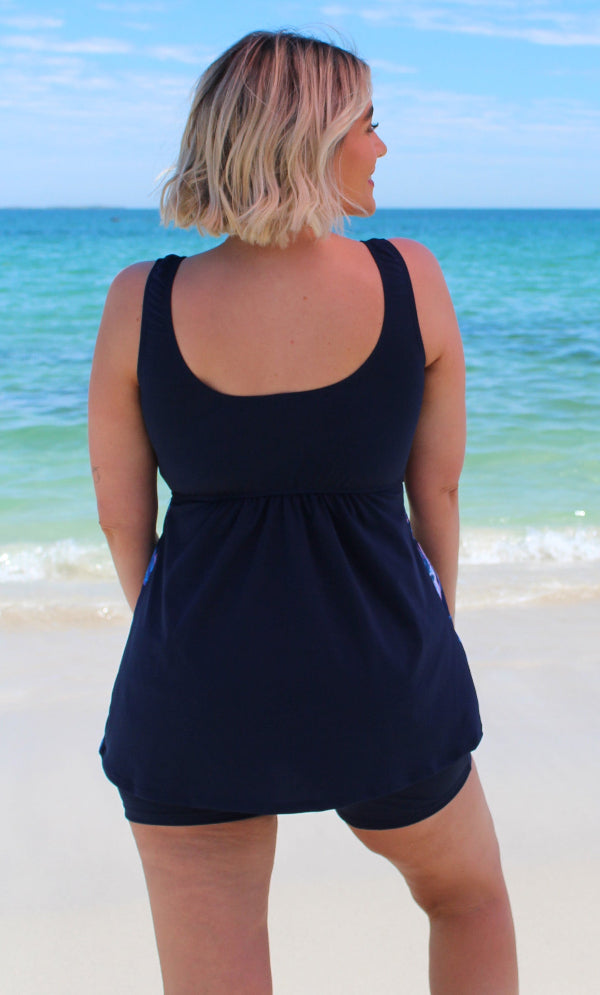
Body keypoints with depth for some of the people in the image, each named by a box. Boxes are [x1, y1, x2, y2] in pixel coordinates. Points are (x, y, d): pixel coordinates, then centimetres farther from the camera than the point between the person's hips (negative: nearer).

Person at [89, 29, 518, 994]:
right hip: (378, 677, 1)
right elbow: (438, 490, -1)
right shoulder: (409, 278, -10)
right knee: (470, 894, 30)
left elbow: (121, 515, -1)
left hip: (197, 687, 0)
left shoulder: (143, 301, -10)